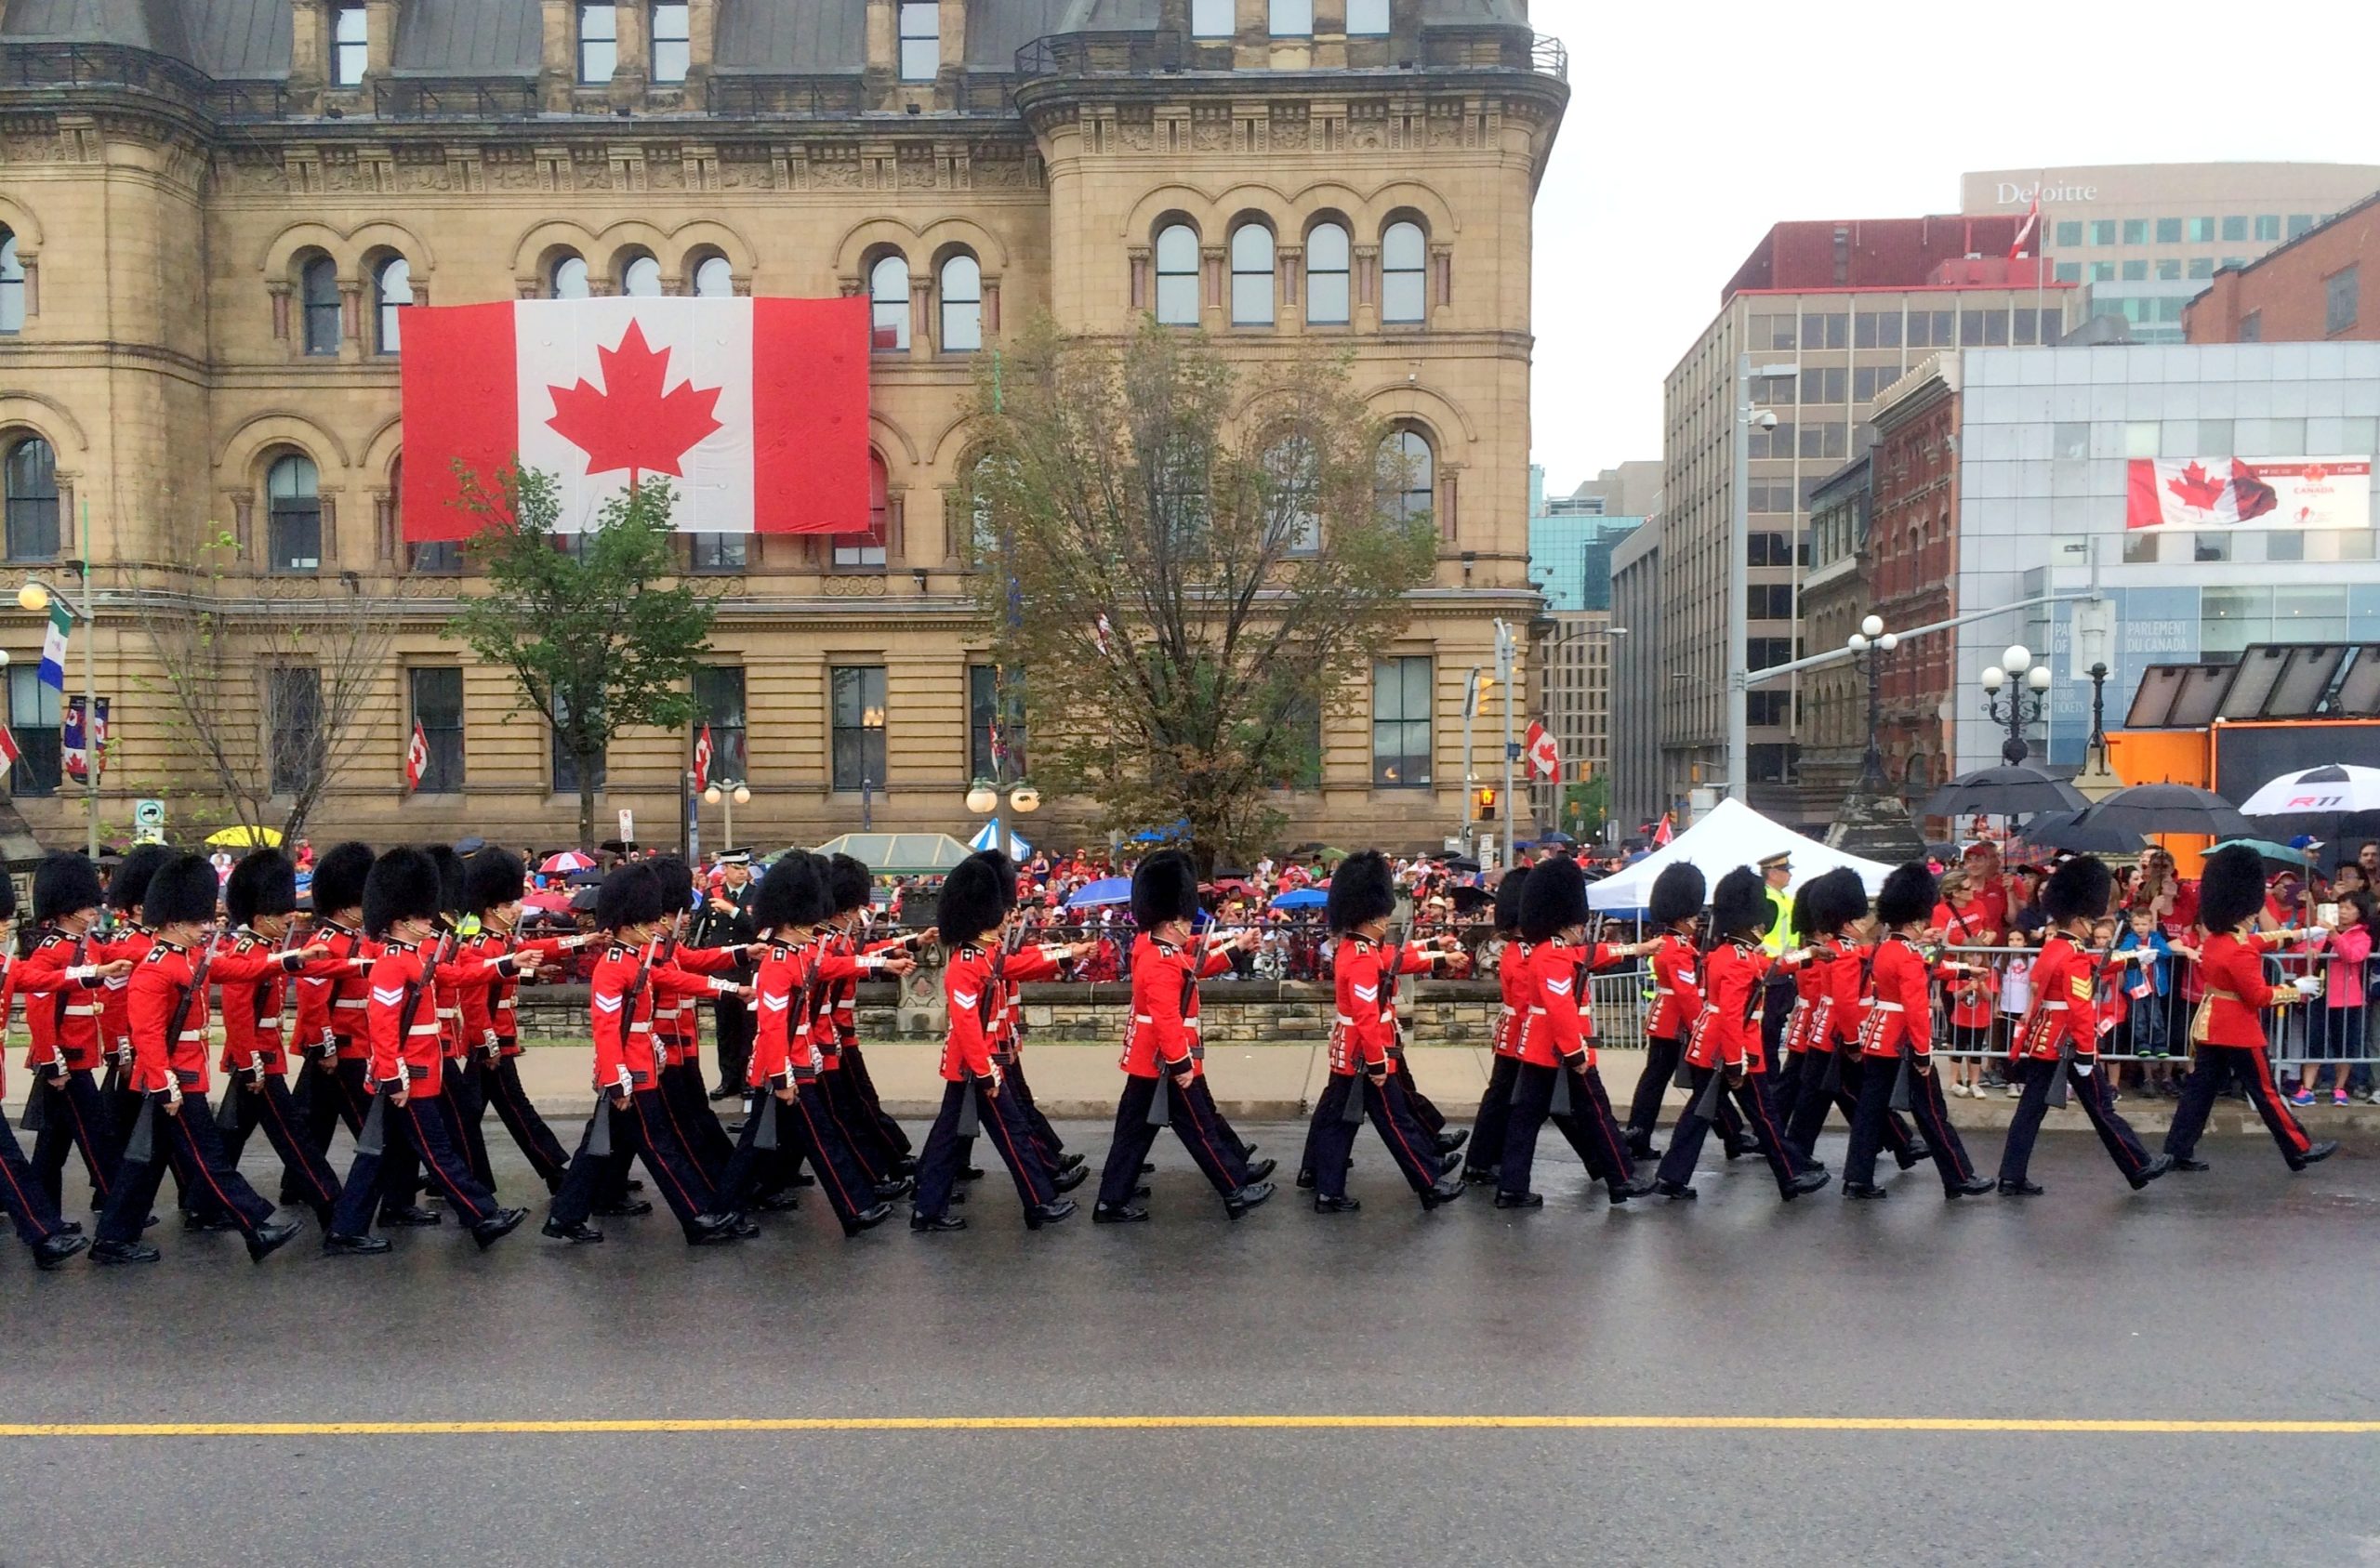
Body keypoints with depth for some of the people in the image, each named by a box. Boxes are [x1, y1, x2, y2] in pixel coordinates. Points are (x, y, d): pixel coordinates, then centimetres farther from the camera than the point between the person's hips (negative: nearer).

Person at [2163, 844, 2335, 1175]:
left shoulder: (2215, 938, 6)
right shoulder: (2240, 952, -22)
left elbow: (2256, 942, 24)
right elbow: (2259, 996, -19)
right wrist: (2296, 990, -8)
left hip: (2211, 1025, 9)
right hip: (2239, 1031, -9)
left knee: (2200, 1088, 8)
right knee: (2266, 1092, 4)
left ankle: (2178, 1151, 7)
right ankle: (2300, 1150, 18)